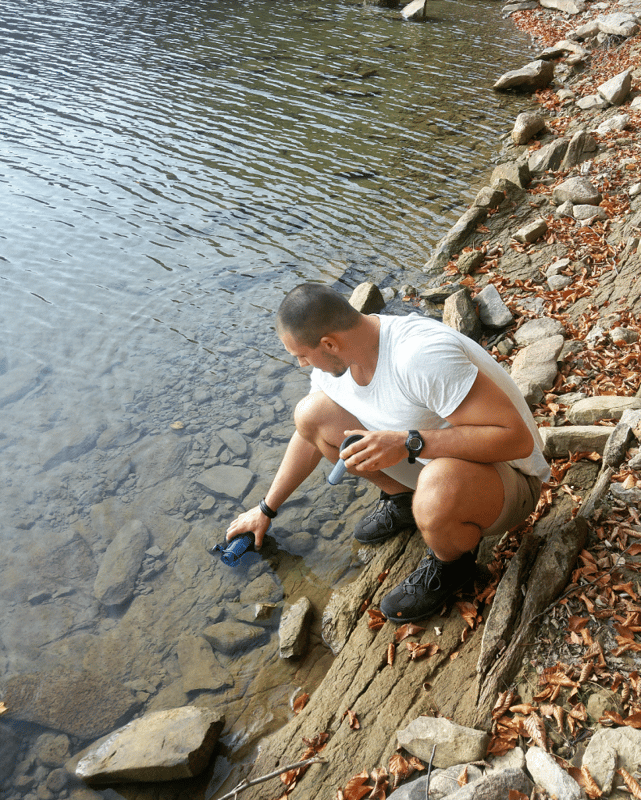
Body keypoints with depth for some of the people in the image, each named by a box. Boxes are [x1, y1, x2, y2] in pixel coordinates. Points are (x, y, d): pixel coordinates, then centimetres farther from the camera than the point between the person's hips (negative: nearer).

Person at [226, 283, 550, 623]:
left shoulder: (421, 356, -35)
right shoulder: (335, 353, -8)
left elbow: (517, 438, -35)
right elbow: (309, 434, 10)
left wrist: (407, 443, -40)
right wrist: (266, 510, 17)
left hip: (505, 476, -6)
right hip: (426, 461, 7)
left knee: (438, 491, -44)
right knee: (310, 413, -5)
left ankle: (451, 562, -5)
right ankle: (403, 499, 13)